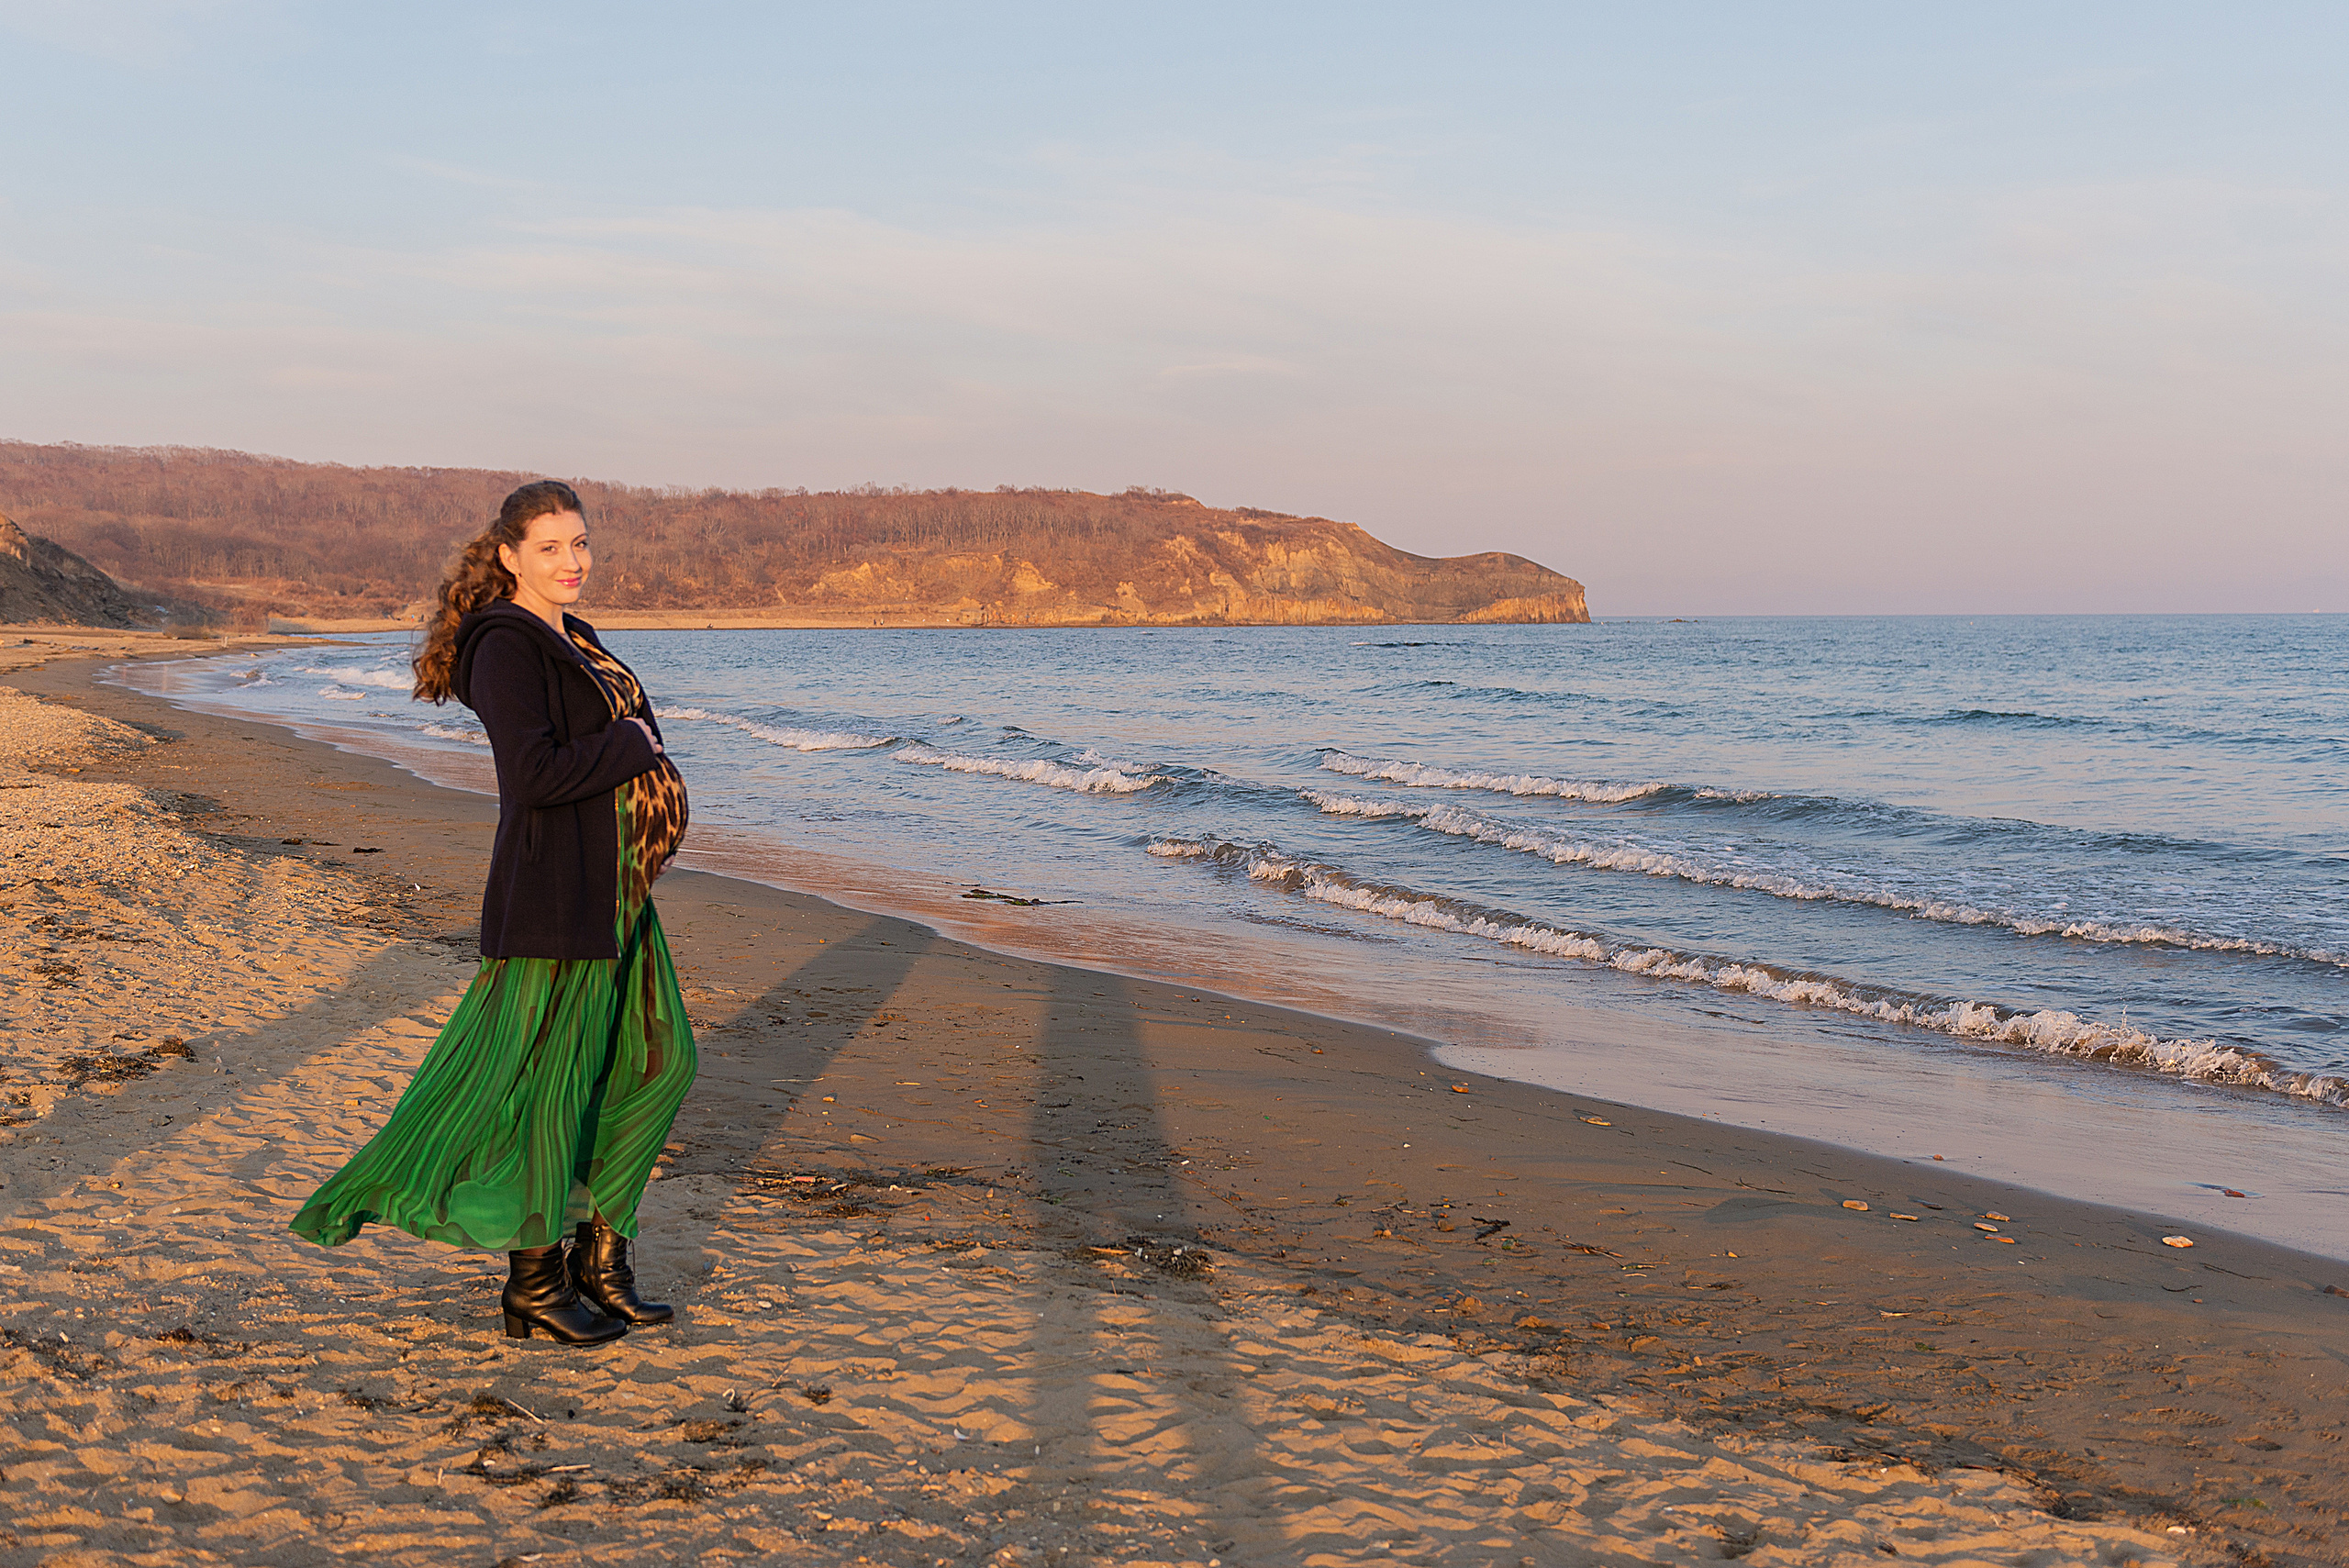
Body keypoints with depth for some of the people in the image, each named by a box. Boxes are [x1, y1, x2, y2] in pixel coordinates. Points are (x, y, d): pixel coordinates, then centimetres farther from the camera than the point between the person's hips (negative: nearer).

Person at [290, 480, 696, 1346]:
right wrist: (630, 745, -13)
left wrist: (651, 784, 5)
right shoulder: (507, 645, -13)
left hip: (611, 891, 10)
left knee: (658, 1060, 11)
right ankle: (535, 1284, 11)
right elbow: (533, 773, -25)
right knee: (548, 1078, -1)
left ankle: (598, 1250, 21)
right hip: (553, 892, -10)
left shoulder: (573, 642, 16)